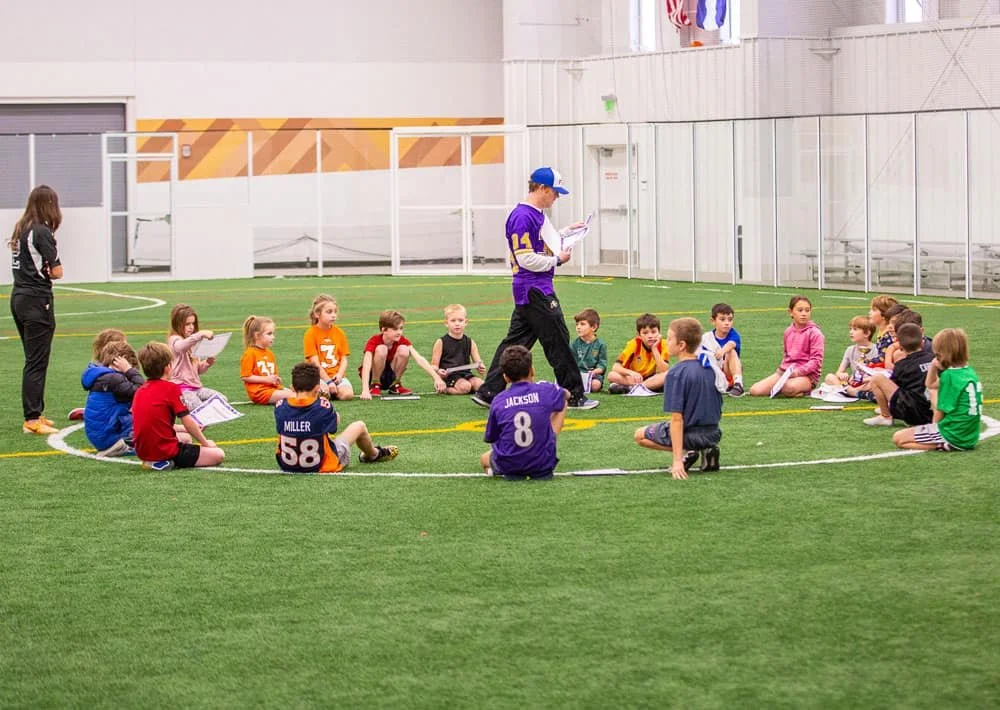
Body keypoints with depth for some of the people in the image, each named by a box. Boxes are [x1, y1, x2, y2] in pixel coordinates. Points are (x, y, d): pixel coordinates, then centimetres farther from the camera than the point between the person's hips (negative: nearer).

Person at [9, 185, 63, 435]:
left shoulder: (20, 229, 10)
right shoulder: (42, 232, -14)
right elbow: (57, 272, -14)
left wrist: (38, 271, -2)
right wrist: (47, 271, 5)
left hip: (18, 296, 8)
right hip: (37, 300, -8)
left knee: (33, 359, 17)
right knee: (36, 362, -5)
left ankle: (35, 413, 25)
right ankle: (32, 420, -6)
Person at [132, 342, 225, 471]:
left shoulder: (140, 391, 12)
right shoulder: (171, 388, -10)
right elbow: (187, 421, -10)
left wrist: (191, 429, 29)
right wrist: (205, 443, 6)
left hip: (143, 452, 8)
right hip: (165, 451, -8)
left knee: (186, 438, 35)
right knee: (219, 455, -3)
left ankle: (153, 461, 8)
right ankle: (166, 463, -12)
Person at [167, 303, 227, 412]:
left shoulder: (193, 343, 20)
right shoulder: (174, 340, -6)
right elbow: (182, 346, -34)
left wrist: (206, 363, 0)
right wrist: (201, 334, -48)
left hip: (196, 386, 8)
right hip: (181, 388, -8)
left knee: (222, 399, -10)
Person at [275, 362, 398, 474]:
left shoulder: (280, 406, -15)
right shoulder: (323, 406, -24)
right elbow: (334, 422, -2)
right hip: (322, 467, -4)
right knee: (359, 426, 19)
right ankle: (373, 454, 51)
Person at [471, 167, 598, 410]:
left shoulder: (538, 214, 15)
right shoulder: (522, 217, -17)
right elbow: (526, 258, -21)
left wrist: (565, 233, 15)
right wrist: (557, 260, -13)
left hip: (537, 289, 10)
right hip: (534, 290, -10)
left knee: (515, 341, 11)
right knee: (558, 340, -3)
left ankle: (488, 393, 12)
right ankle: (574, 395, 5)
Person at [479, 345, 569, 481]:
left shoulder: (498, 401, -6)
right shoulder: (546, 390, -5)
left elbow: (490, 438, 4)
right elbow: (566, 394, 22)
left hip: (507, 465, 0)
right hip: (543, 463, 0)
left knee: (484, 459, 40)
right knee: (562, 404, 21)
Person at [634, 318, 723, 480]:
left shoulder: (676, 374, -18)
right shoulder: (709, 367, 4)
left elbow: (677, 419, -21)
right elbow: (718, 406, 11)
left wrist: (677, 460, -22)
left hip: (690, 434, -6)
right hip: (714, 434, 6)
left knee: (640, 435, 14)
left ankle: (686, 453, -4)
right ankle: (707, 450, 7)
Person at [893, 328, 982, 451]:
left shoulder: (948, 376, -17)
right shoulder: (970, 372, 10)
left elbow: (939, 415, -12)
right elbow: (930, 385, 23)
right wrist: (933, 366, 6)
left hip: (954, 437, -10)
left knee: (898, 438, -3)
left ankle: (941, 445, -14)